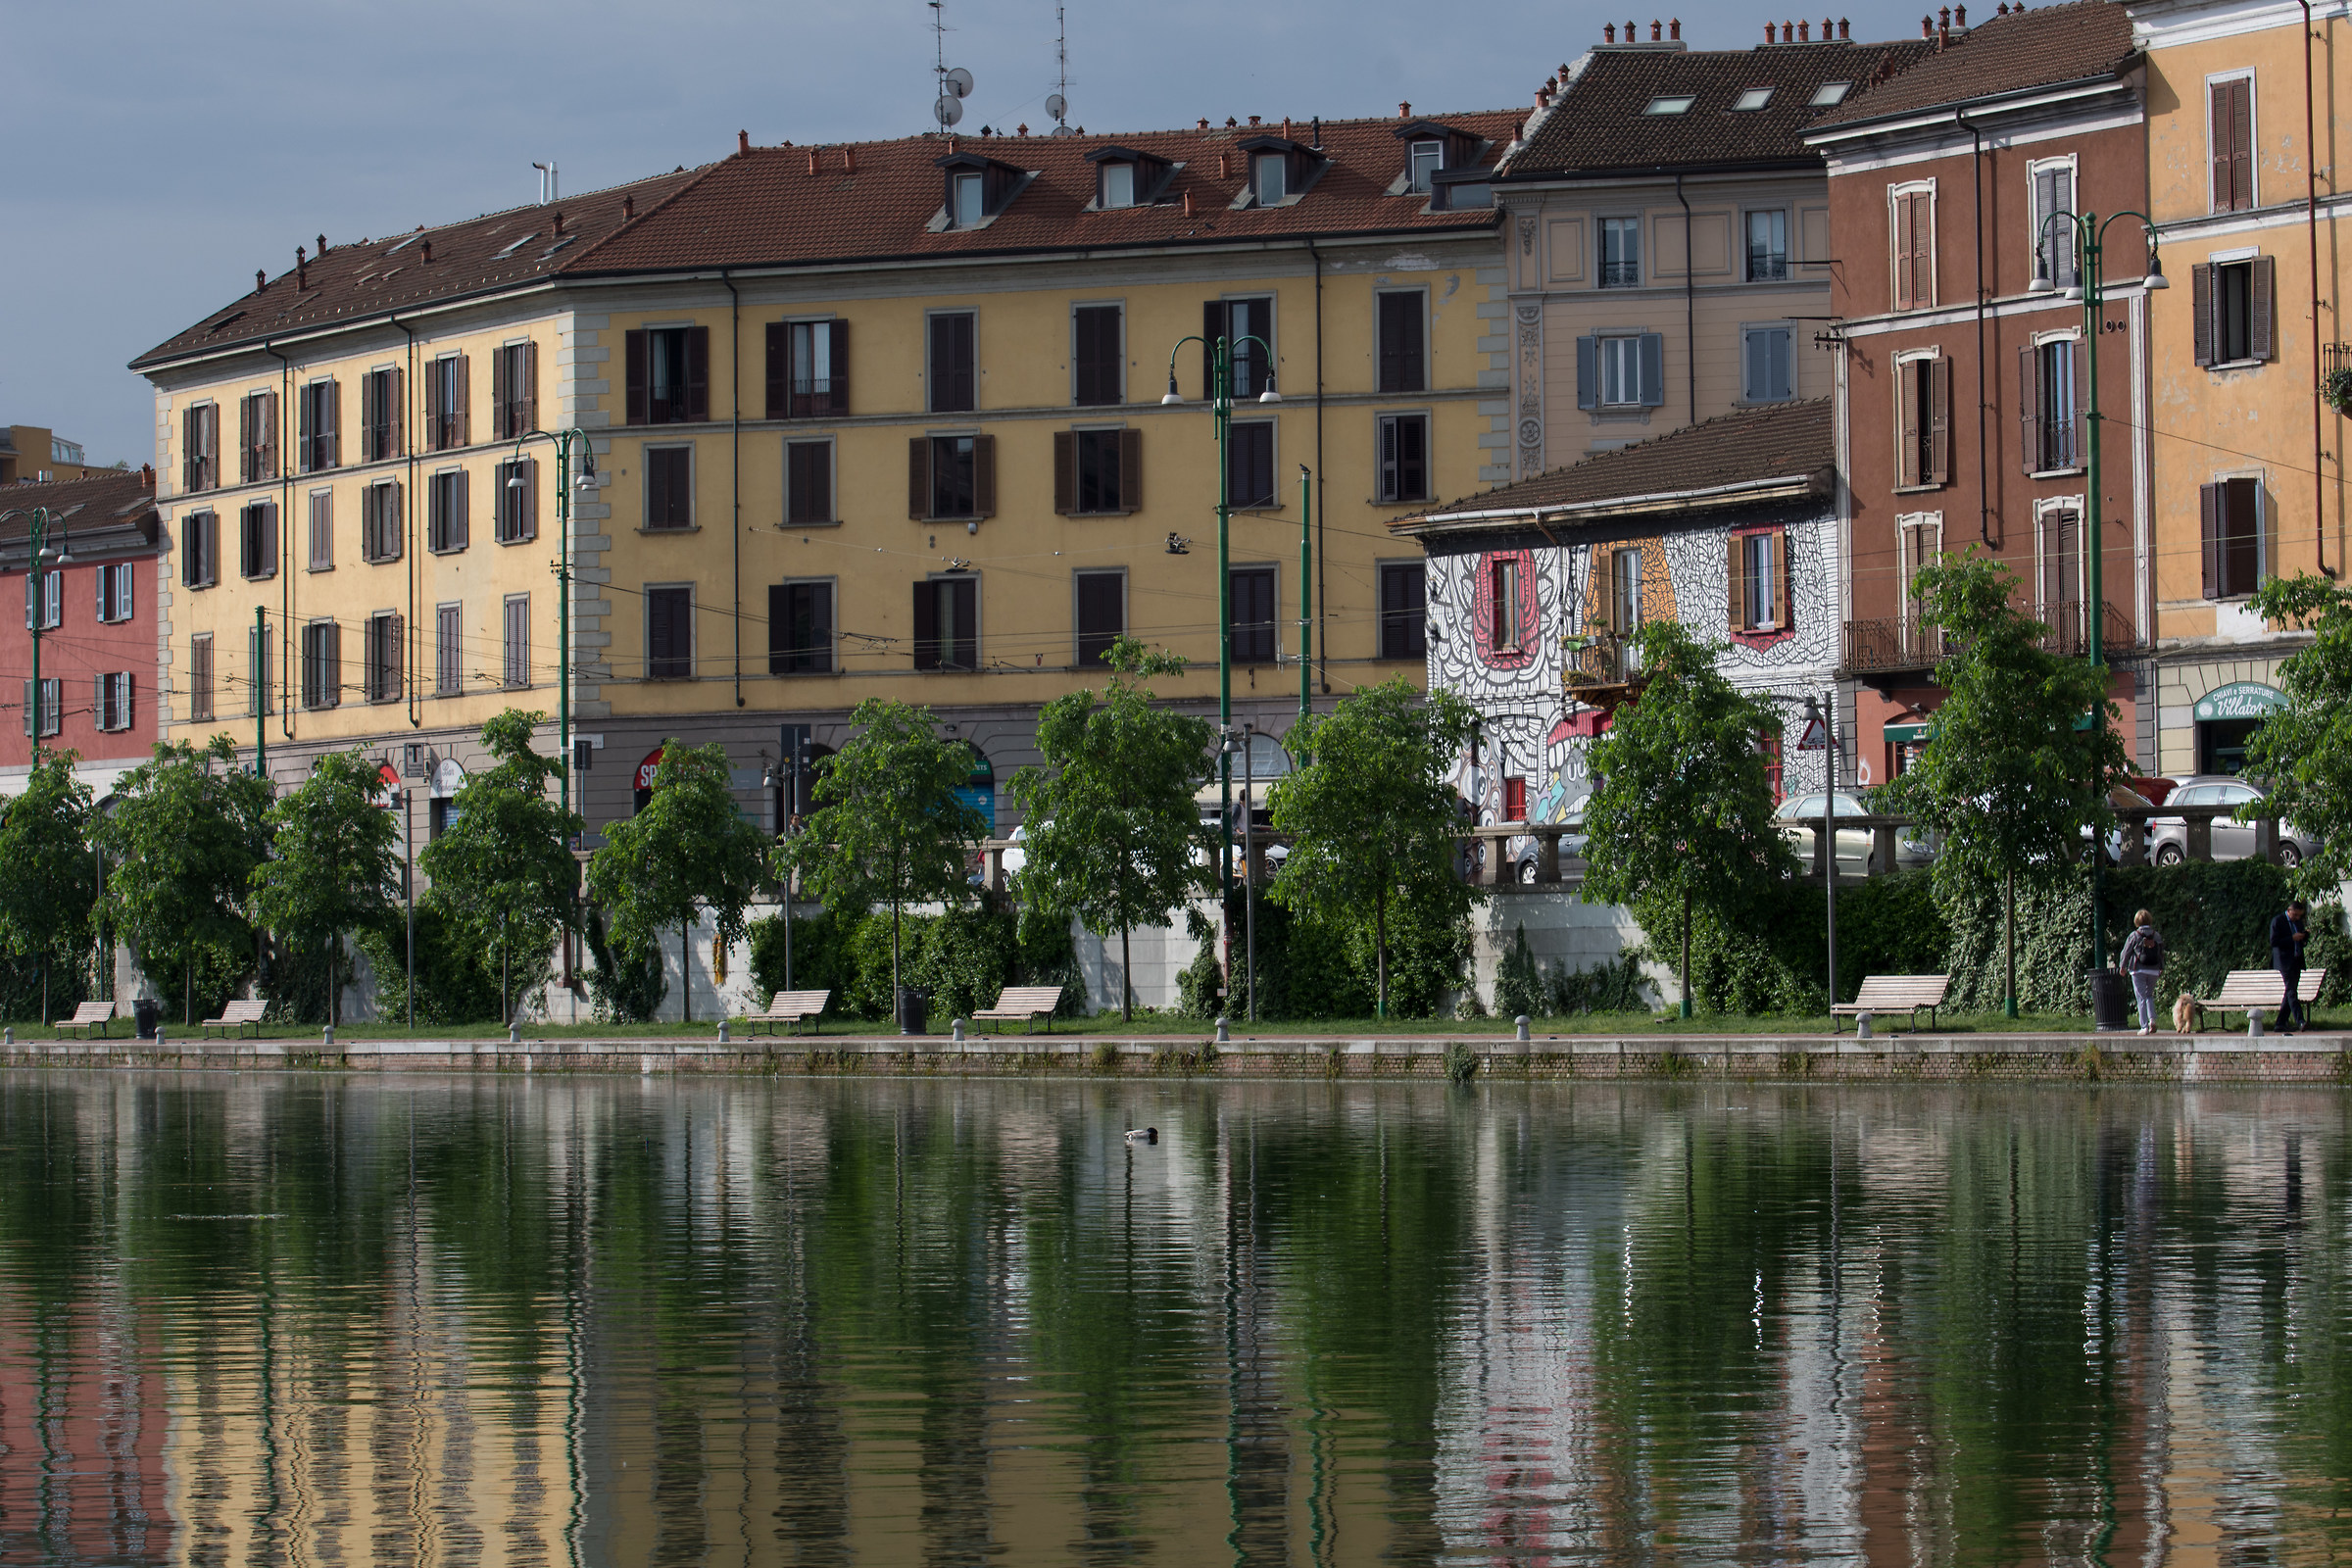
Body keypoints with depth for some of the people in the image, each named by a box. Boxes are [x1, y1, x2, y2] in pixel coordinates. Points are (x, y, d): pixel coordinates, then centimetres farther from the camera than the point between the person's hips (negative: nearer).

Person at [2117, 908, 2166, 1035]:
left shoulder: (2134, 936, -7)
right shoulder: (2157, 936, 3)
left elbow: (2126, 952, 1)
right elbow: (2161, 954, 12)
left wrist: (2122, 966, 16)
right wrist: (2161, 969, 25)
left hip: (2138, 971, -3)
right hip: (2153, 971, 3)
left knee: (2141, 997, 1)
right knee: (2150, 996, 19)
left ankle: (2145, 1027, -2)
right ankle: (2152, 1018, -3)